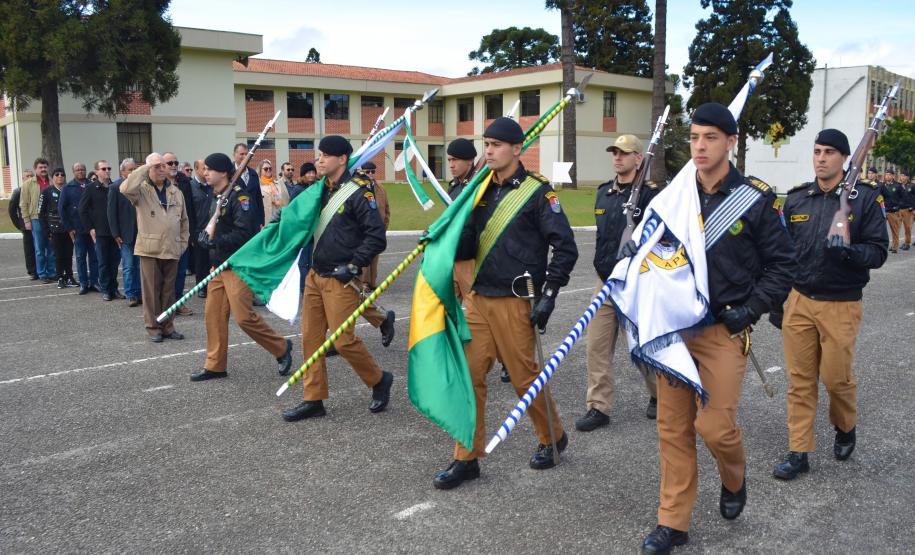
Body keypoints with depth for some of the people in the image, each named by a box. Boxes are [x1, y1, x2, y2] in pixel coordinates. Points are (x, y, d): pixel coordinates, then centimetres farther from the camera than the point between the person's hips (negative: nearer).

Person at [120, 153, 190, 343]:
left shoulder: (176, 192, 12)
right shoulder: (142, 190, -1)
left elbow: (184, 220, 18)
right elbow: (125, 189, -25)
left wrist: (183, 242, 11)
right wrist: (145, 169, -17)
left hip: (172, 249, 4)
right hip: (149, 249, -4)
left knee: (169, 290, 10)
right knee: (152, 290, 1)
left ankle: (168, 326, 19)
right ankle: (153, 327, 11)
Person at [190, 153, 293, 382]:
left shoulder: (238, 195, -14)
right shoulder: (216, 198, 15)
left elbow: (243, 232, -23)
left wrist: (216, 241, -25)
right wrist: (204, 236, 1)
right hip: (218, 266, 9)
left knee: (243, 316, -10)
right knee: (213, 315, 8)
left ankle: (281, 348, 9)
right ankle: (215, 365, 18)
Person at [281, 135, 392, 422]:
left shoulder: (358, 192, -12)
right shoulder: (321, 191, 12)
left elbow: (376, 236, -15)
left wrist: (354, 265, -17)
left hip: (341, 279, -8)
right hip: (315, 275, 8)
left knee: (343, 339, -7)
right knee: (310, 337, 8)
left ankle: (379, 380, 18)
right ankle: (313, 399, 18)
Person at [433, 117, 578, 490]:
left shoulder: (537, 191, -6)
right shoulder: (482, 191, 13)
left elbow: (566, 248, -8)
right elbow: (468, 246, 14)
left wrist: (548, 295, -12)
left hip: (515, 302, -6)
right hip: (478, 298, 6)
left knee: (525, 376, 5)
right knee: (468, 376, 3)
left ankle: (553, 437, 31)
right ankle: (466, 458, 14)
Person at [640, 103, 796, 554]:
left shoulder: (756, 199, -5)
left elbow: (782, 264, -1)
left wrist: (749, 311, -9)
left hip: (723, 331, -3)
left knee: (714, 426, -7)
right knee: (672, 427, 6)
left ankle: (734, 479, 29)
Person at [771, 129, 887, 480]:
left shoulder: (865, 197, -4)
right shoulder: (796, 199, 5)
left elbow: (878, 251, -5)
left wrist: (850, 251, -27)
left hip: (841, 305, -3)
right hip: (798, 301, 3)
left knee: (836, 376, 4)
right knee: (800, 379, 5)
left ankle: (845, 428, 35)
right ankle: (798, 452, 15)